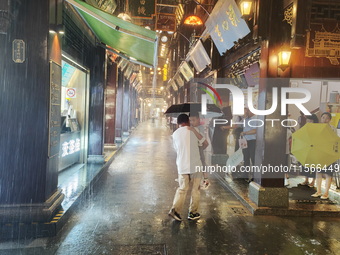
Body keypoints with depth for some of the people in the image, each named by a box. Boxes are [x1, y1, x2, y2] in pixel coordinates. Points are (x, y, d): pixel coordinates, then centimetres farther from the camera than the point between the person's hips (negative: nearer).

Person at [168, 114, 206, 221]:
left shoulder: (175, 134, 5)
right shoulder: (192, 130, -2)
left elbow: (176, 148, 13)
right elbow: (203, 141, 7)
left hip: (182, 166, 2)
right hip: (195, 165, -2)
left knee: (182, 188, 12)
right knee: (195, 189, 11)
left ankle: (175, 209, -3)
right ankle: (193, 213, 17)